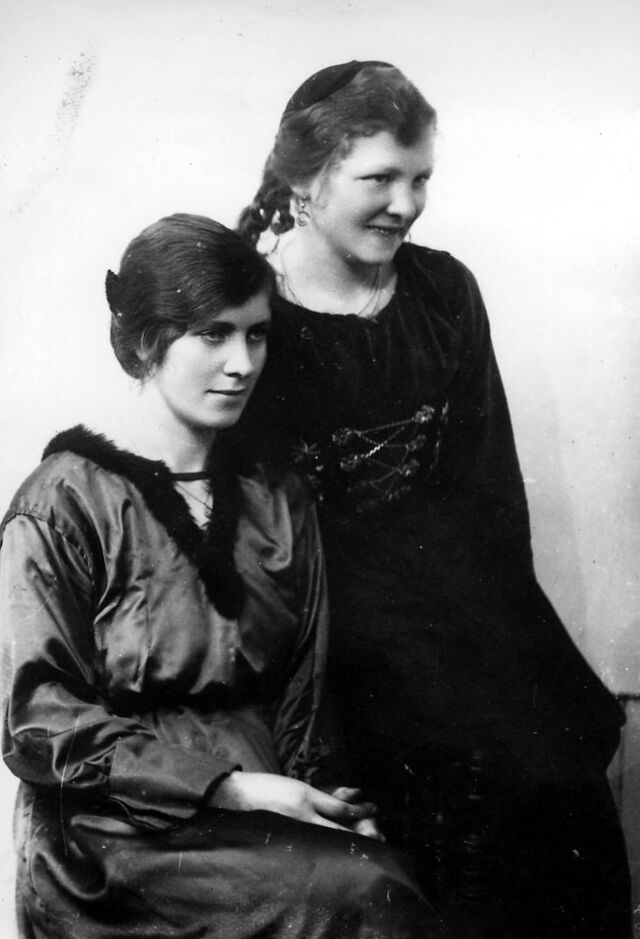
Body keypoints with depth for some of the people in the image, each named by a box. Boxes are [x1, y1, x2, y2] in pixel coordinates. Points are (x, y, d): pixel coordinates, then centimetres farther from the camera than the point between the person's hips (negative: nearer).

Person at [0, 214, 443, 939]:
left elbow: (300, 705, 14)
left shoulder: (278, 504, 14)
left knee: (385, 867, -25)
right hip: (114, 838, -5)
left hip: (262, 817, 5)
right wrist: (231, 787, -16)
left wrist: (318, 800, -7)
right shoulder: (62, 505, -4)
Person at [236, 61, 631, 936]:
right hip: (333, 589, -4)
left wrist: (499, 592, 0)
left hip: (455, 565, 4)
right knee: (489, 776, -18)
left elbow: (486, 468, 11)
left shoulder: (444, 290, 9)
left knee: (565, 758, -12)